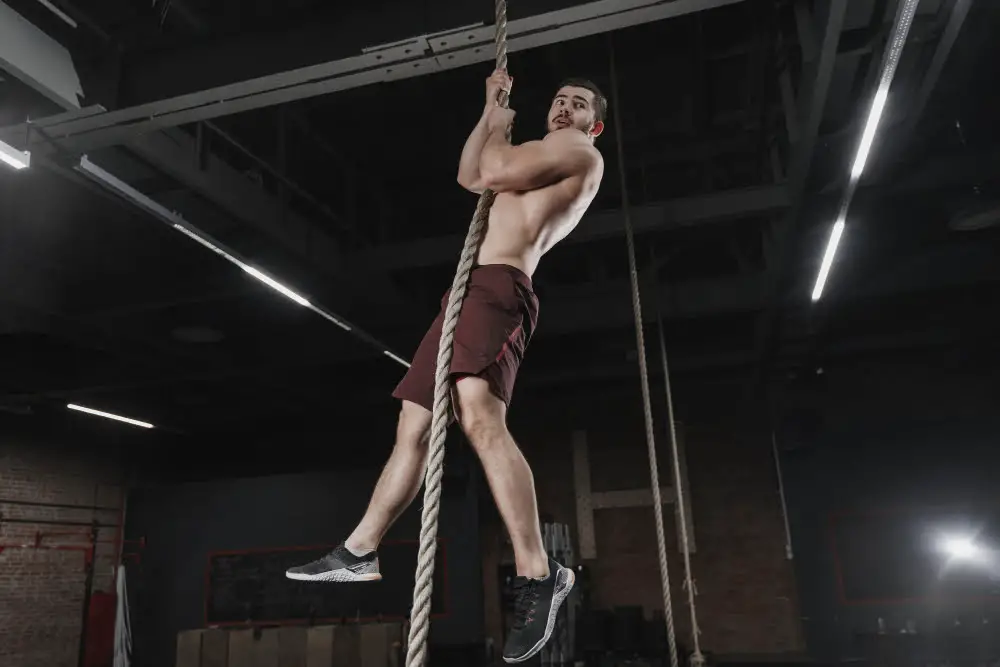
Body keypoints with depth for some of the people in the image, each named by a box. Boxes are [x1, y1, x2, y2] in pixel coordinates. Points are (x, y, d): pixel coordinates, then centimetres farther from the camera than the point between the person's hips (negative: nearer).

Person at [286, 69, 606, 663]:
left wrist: (502, 129, 13)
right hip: (467, 289, 10)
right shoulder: (541, 162, 32)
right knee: (415, 426, 9)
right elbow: (469, 176, 37)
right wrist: (491, 111, 36)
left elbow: (494, 172, -8)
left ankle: (539, 573, -30)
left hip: (499, 287, -10)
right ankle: (360, 551, 16)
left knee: (481, 419, -32)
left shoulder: (583, 153, 4)